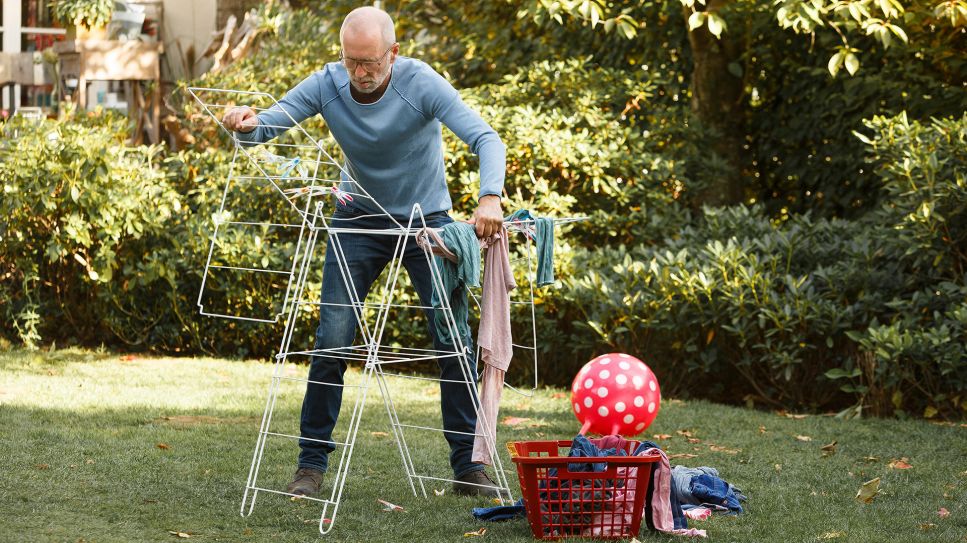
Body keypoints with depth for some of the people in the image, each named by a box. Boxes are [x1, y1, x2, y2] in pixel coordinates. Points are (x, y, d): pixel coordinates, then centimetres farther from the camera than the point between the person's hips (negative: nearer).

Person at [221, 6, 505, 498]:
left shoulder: (421, 84, -24)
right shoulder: (326, 84, -16)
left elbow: (486, 139, -30)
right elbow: (269, 124, -15)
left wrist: (490, 197, -49)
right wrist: (247, 125, -40)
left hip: (426, 218, -1)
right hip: (359, 219, 1)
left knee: (454, 344, -4)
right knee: (332, 342, -7)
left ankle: (468, 466, 7)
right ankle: (312, 464, 2)